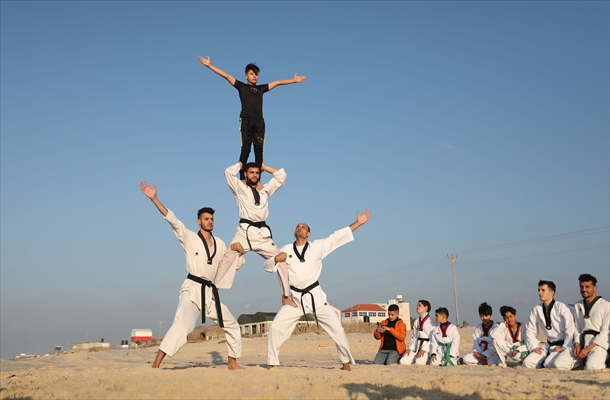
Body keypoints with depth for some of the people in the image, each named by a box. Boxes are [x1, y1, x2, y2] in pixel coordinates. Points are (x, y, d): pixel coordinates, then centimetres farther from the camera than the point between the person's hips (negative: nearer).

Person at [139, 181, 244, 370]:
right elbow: (172, 219, -15)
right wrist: (154, 199, -26)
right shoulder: (190, 238, -3)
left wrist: (237, 251, -4)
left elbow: (235, 264, 19)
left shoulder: (219, 243, 12)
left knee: (232, 325, 14)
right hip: (192, 290, -7)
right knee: (181, 325, -27)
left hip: (210, 292, 7)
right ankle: (155, 366, -31)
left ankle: (233, 364, 30)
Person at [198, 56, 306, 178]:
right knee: (245, 149, -10)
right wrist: (209, 65, 7)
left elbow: (277, 82, 31)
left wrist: (293, 80, 35)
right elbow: (226, 76, 11)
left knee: (259, 150, -4)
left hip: (259, 122, 3)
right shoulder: (241, 86, 16)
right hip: (246, 121, -3)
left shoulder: (261, 89, 24)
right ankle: (242, 178, -12)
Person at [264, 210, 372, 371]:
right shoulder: (286, 249, 6)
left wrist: (358, 223, -10)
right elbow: (267, 266, 7)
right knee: (276, 327, -8)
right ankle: (271, 363, 7)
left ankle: (346, 362, 14)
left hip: (316, 297, -1)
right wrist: (276, 259, -16)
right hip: (295, 299, 1)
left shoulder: (318, 246, 1)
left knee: (336, 328, -4)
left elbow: (338, 236, -4)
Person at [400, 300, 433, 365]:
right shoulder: (417, 321, 16)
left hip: (427, 346, -6)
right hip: (417, 346, 6)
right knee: (403, 361, -9)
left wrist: (424, 349, -19)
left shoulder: (431, 321, -8)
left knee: (420, 363, -27)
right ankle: (417, 358, 13)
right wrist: (409, 348, 5)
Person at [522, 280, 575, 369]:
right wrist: (533, 347, 2)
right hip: (548, 345, 5)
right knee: (527, 363, -12)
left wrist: (564, 348, -16)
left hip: (562, 344, -5)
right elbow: (530, 330, 12)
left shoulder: (561, 307, -13)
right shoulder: (536, 310, 3)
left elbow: (570, 329, -15)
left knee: (549, 364, -28)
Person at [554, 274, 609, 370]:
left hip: (598, 343, -4)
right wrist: (577, 344, -6)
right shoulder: (578, 306, 17)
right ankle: (583, 360, 6)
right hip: (582, 342, 5)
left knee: (591, 367, -33)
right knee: (559, 363, -17)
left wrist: (588, 349, -14)